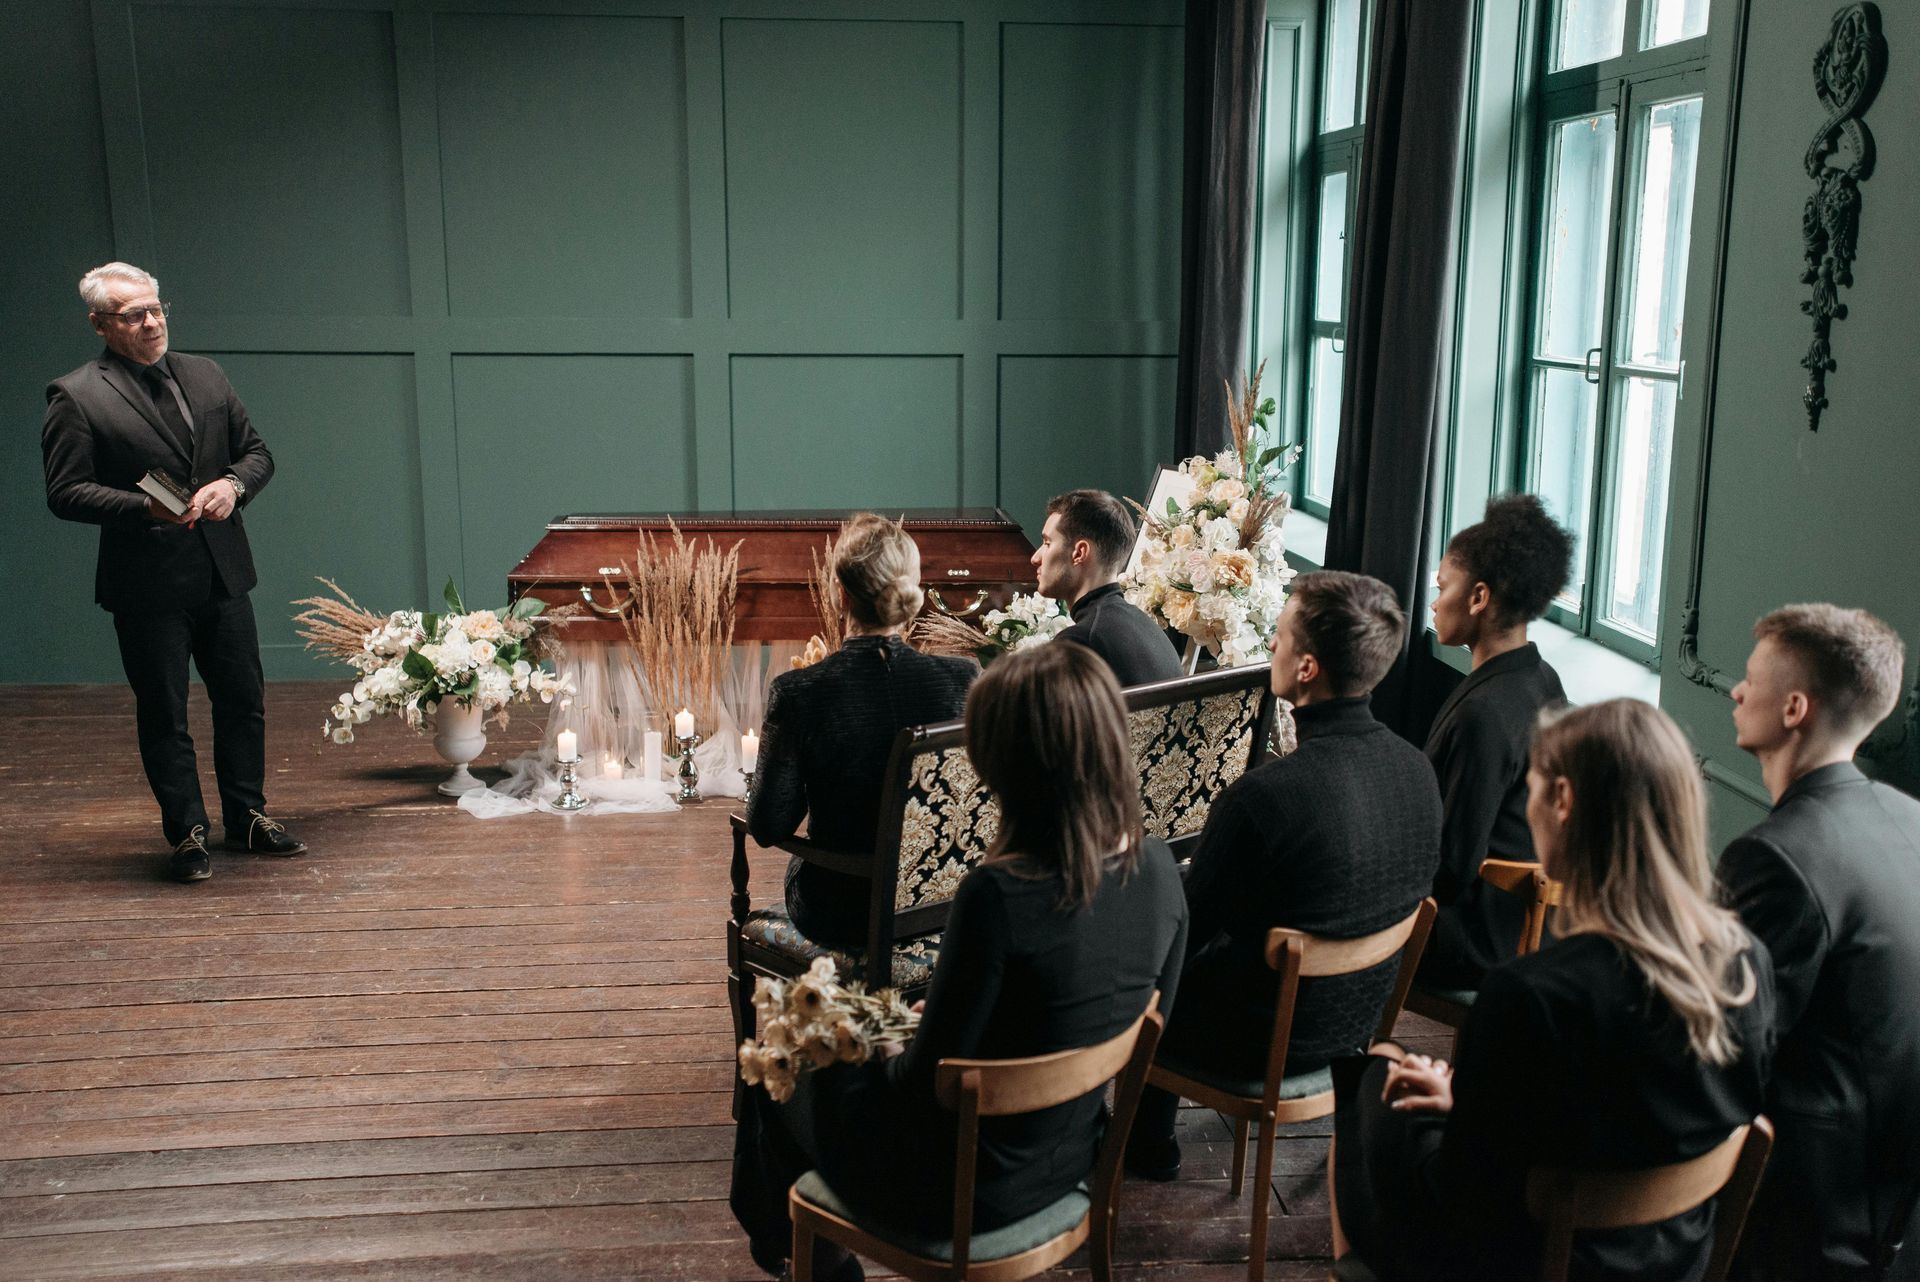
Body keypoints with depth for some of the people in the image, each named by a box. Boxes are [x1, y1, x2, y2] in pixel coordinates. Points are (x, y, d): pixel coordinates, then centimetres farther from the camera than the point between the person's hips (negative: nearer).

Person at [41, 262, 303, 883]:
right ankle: (187, 834, 19)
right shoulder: (76, 396, -6)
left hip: (221, 571, 5)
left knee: (243, 700, 12)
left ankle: (247, 817, 28)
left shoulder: (205, 375, 10)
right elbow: (65, 492, -11)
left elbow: (257, 452, 13)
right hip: (147, 582, -5)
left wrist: (233, 484, -8)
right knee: (163, 714, 6)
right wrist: (146, 507, -24)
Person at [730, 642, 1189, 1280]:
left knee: (783, 1075, 20)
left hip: (970, 1192, -6)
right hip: (1071, 1162, 7)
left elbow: (929, 1078, -22)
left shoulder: (998, 894, -32)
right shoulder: (1158, 867, -10)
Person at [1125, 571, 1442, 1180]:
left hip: (1264, 1040, -7)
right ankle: (1150, 1140, 40)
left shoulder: (1262, 795, -33)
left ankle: (1146, 1147, 36)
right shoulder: (1416, 769, -9)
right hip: (1360, 1017, 7)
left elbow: (1185, 932, -19)